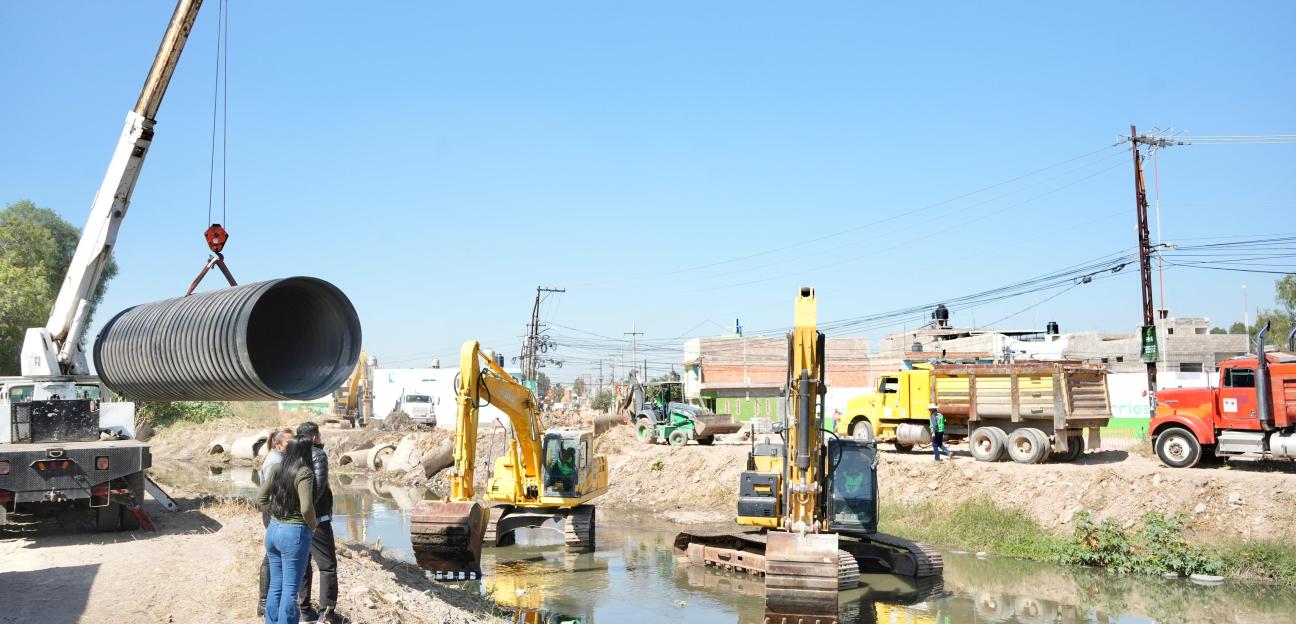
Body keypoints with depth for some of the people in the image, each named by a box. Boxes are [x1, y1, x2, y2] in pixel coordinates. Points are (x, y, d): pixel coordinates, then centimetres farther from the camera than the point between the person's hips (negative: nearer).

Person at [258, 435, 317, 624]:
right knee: (290, 590, 1)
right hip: (294, 533, -7)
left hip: (273, 530, 7)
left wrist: (276, 513, 13)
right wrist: (313, 525, -6)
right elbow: (306, 508, -23)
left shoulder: (276, 469, 5)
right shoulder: (304, 473, -17)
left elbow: (261, 499, 11)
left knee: (275, 586, 17)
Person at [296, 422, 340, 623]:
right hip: (317, 520, -7)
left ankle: (304, 607, 21)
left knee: (302, 564, 16)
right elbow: (319, 484, -25)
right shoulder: (318, 455, -11)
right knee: (327, 565, -1)